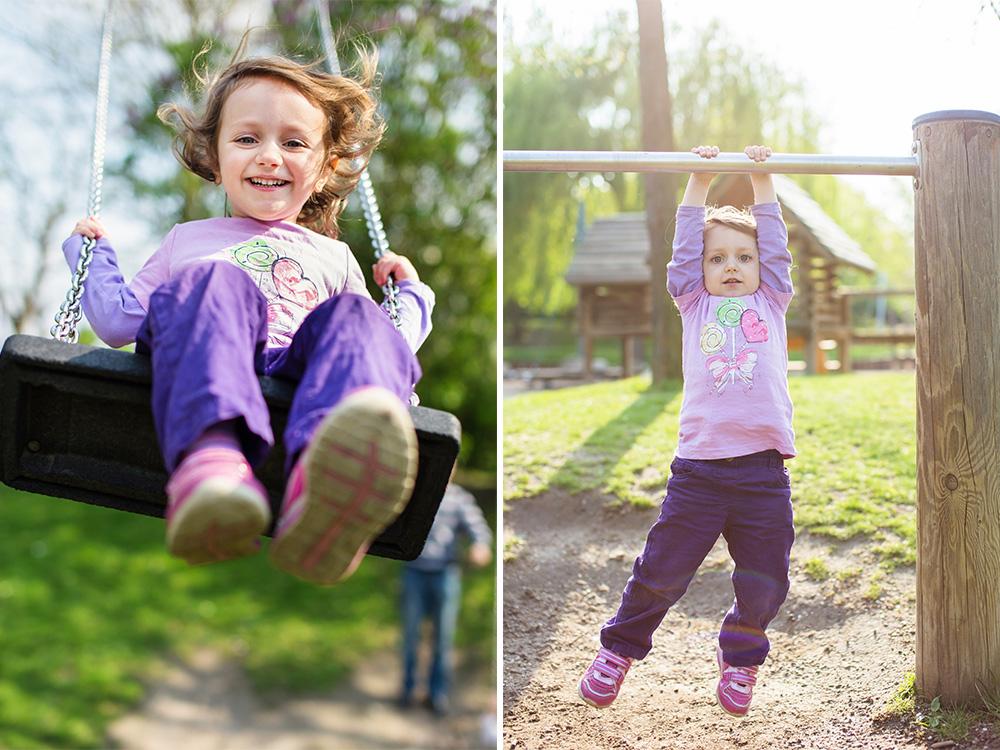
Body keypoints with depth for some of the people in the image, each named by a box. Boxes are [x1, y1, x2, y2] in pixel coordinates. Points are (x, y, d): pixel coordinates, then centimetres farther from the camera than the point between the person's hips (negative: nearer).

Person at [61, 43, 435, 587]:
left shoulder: (333, 256, 36)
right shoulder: (187, 241, 35)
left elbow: (376, 346, 34)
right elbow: (118, 322, 32)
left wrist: (411, 294, 30)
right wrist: (91, 253, 36)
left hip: (294, 377, 1)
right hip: (204, 375, 0)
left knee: (355, 319, -31)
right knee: (214, 283, -31)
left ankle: (321, 486, -67)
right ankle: (210, 461, -64)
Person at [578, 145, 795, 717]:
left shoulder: (771, 302, 17)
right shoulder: (695, 304, 15)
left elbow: (775, 244, 14)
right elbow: (686, 245, 11)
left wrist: (762, 180, 16)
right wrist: (700, 183, 10)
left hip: (763, 466, 1)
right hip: (699, 463, -1)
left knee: (764, 580, 6)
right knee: (662, 570, 3)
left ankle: (741, 655, 33)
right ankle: (621, 646, 27)